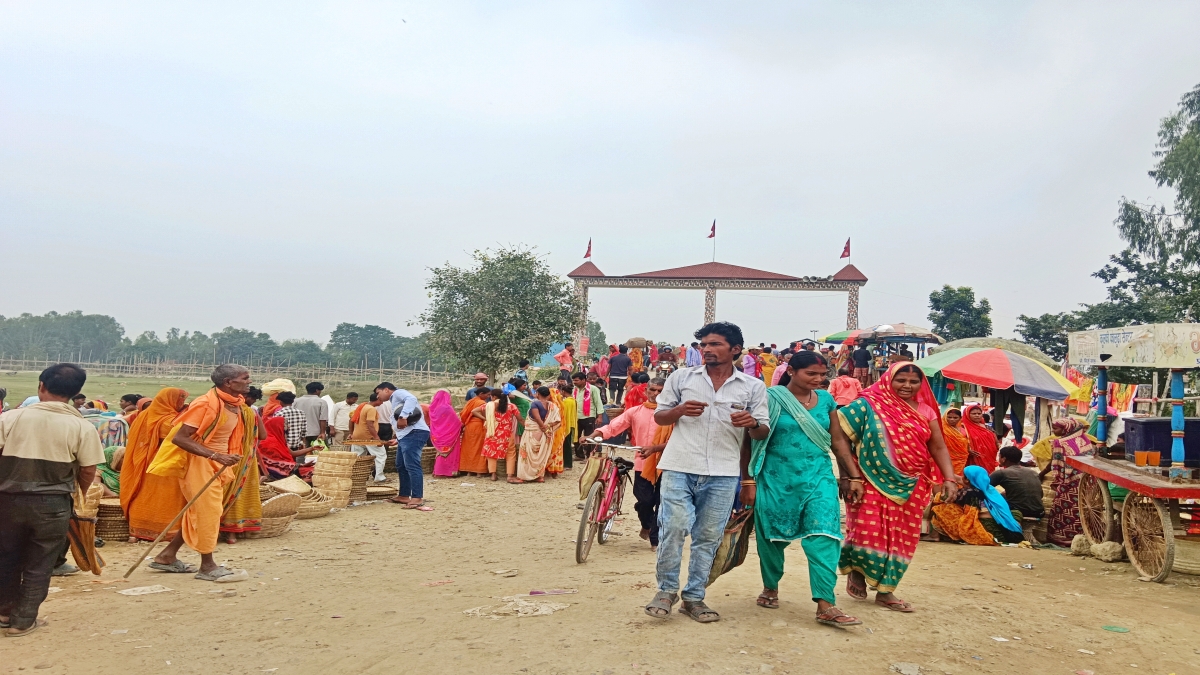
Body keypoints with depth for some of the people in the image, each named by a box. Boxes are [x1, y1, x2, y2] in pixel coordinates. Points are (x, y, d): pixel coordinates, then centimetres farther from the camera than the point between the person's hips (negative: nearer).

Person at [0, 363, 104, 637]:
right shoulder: (82, 428, -10)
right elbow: (88, 472, -6)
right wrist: (77, 494, 14)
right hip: (53, 504, -2)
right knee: (39, 565, 13)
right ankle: (23, 620, 20)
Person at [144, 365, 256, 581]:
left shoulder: (236, 405, 4)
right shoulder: (206, 403, -20)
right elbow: (179, 438, -23)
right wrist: (215, 455, -30)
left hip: (217, 464, 9)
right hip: (199, 462, -8)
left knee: (198, 512, 15)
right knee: (208, 511, -3)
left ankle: (167, 556, 27)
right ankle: (207, 565, 8)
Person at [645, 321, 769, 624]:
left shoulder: (753, 387, 6)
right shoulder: (681, 378, 6)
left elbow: (763, 432, 8)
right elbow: (659, 417, 11)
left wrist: (752, 423, -16)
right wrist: (679, 410, -11)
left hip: (722, 474, 1)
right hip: (679, 468, -1)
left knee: (708, 537, 7)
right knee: (673, 528, -9)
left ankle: (694, 597, 21)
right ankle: (666, 590, 12)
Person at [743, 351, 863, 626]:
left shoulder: (825, 399, 6)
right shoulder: (770, 398, -6)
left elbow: (838, 440, 12)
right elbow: (752, 442, -4)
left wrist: (854, 476, 11)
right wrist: (749, 480, -6)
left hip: (818, 478, 3)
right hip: (777, 480, -2)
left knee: (823, 538, -10)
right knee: (772, 537, 11)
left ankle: (826, 606, -9)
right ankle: (770, 587, 34)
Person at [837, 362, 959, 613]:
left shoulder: (925, 412, 8)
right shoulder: (870, 405, -5)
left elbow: (939, 447, 8)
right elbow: (841, 435, -8)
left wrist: (949, 479, -4)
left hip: (911, 486, 4)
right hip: (874, 483, -4)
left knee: (901, 536, 6)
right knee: (870, 532, -6)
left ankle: (885, 590, 17)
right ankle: (856, 571, 21)